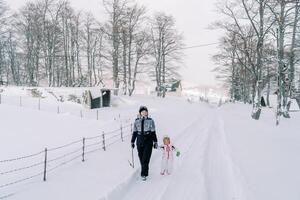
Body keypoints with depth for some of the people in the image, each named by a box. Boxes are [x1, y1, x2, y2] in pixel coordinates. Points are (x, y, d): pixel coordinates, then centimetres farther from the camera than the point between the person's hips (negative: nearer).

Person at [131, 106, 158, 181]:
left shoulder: (150, 121, -2)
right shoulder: (137, 121, 3)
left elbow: (153, 132, 2)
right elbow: (134, 132, 10)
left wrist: (155, 142, 2)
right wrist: (132, 141, 12)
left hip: (148, 142, -3)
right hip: (140, 142, 3)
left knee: (146, 158, -9)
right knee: (141, 158, 9)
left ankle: (144, 174, -4)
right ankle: (145, 171, 27)